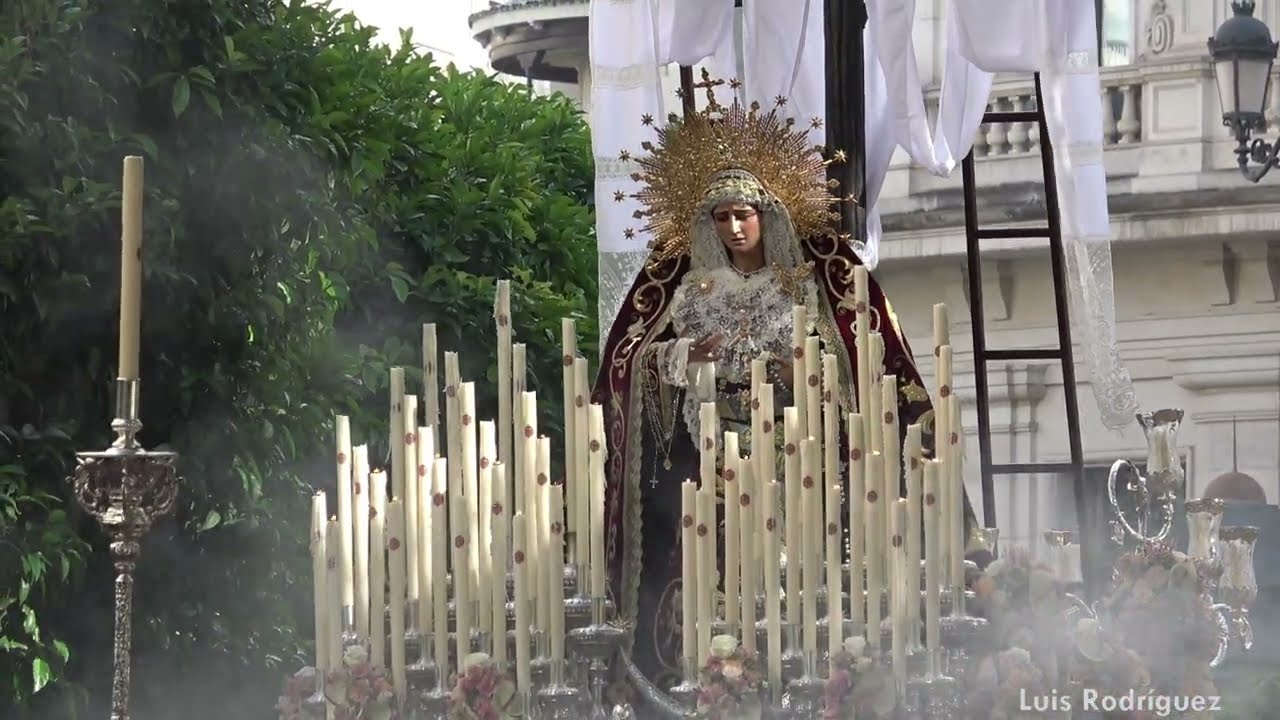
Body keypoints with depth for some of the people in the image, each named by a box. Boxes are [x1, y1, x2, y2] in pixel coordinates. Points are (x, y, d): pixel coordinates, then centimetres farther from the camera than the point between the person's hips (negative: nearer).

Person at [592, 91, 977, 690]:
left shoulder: (805, 282, 6)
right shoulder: (687, 285, 12)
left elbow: (843, 365, 3)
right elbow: (629, 355, 12)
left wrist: (800, 371, -16)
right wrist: (686, 354, -6)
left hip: (789, 447, -1)